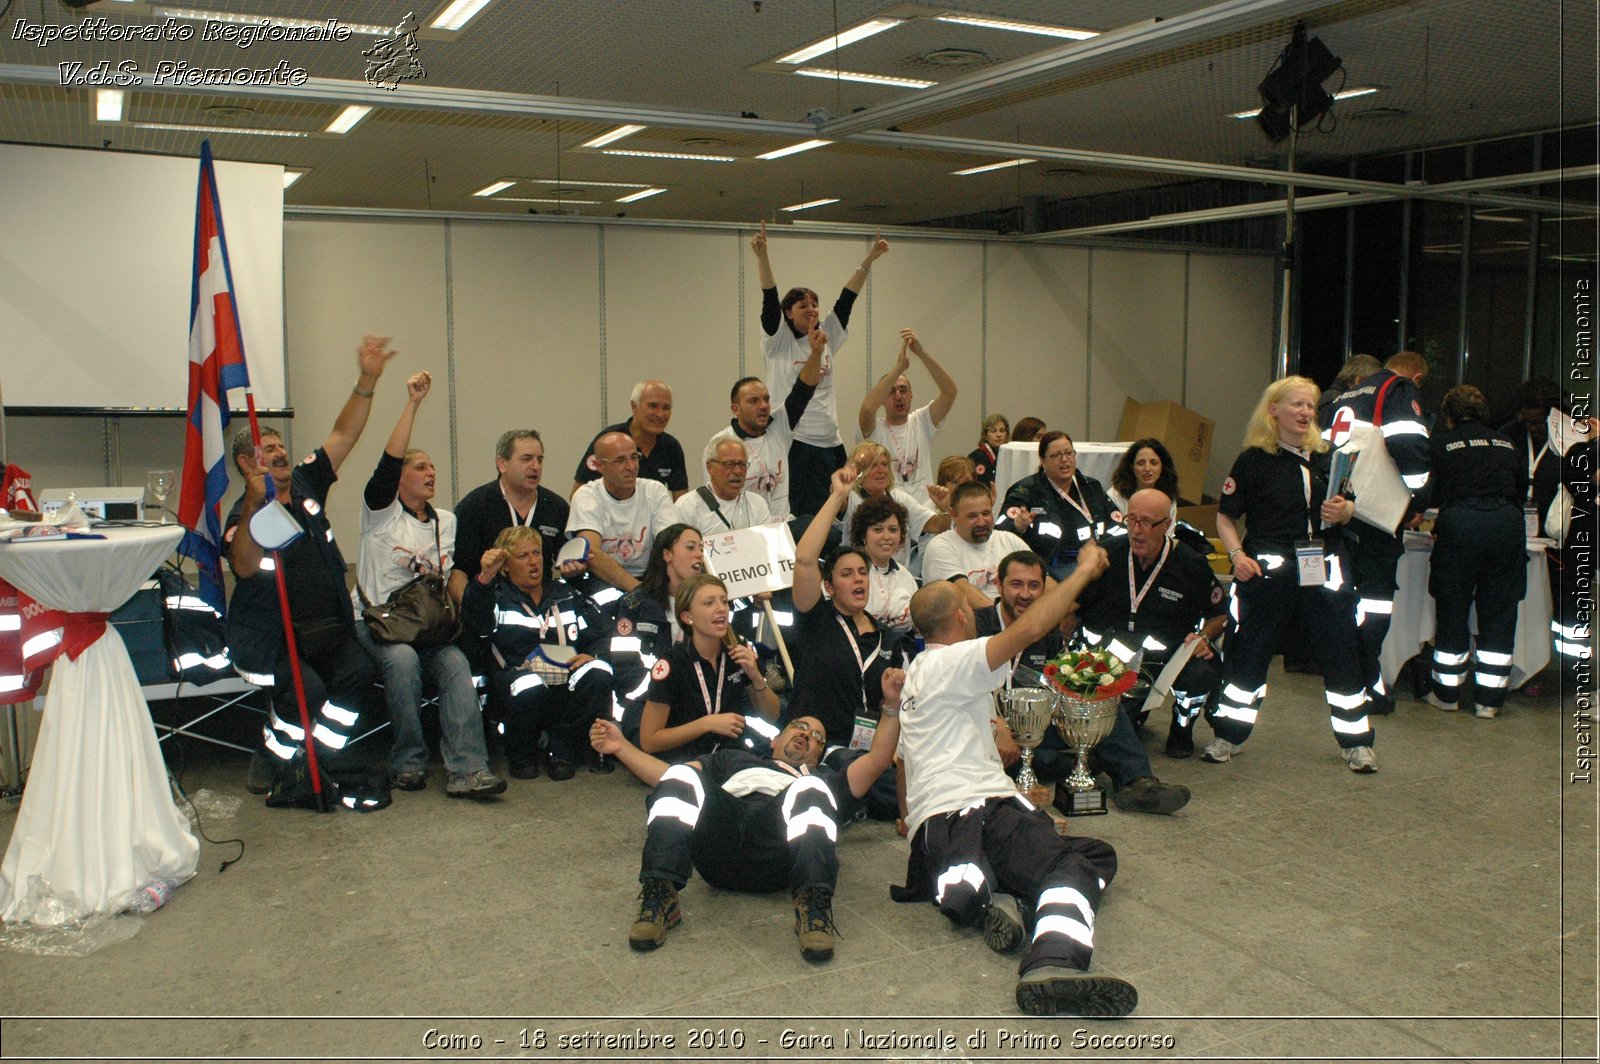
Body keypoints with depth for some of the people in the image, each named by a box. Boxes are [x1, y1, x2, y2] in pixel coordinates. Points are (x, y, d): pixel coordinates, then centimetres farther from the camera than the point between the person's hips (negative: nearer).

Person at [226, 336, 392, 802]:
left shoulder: (306, 485, 11)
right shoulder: (243, 514, -4)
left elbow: (344, 434, 7)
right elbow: (245, 567, -25)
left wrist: (367, 381, -5)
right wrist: (255, 505, -37)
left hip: (329, 630, 5)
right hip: (271, 638, -5)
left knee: (360, 671, -23)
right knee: (307, 688, -28)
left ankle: (321, 762, -8)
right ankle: (272, 763, -1)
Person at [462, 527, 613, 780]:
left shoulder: (566, 594, 24)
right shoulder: (497, 597, 13)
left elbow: (601, 632, 15)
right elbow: (475, 623, -11)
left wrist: (592, 655, -9)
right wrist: (484, 578, -28)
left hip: (566, 689, 3)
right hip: (517, 687, -3)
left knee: (599, 673, -27)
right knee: (530, 686, -37)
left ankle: (562, 750, -10)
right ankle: (521, 756, -6)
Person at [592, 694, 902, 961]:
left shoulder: (825, 779, 40)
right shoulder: (735, 760, 43)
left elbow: (878, 760, 24)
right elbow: (669, 777, 30)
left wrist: (891, 706, 11)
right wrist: (621, 747, 19)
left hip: (779, 856, -1)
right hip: (718, 851, 1)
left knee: (809, 790, -30)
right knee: (680, 776, -25)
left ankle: (813, 904, -43)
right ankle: (658, 898, -35)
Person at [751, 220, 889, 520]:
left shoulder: (827, 336, 14)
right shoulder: (778, 340, 0)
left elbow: (846, 299, 11)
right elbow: (770, 300, -12)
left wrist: (869, 259, 7)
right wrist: (762, 257, -24)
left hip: (830, 442, 6)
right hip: (793, 440, -6)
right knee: (803, 516, -7)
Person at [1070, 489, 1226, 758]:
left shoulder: (1192, 565, -4)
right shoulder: (1108, 555, -3)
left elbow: (1219, 615, 10)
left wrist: (1205, 638, -10)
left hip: (1170, 652, -1)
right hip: (1113, 651, 2)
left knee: (1202, 673, -31)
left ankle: (1181, 727, 7)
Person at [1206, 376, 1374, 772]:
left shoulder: (1327, 456, 8)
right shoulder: (1254, 460, -4)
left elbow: (1348, 507, 18)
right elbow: (1226, 518, -2)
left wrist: (1344, 511, -6)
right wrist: (1237, 554, -17)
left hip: (1324, 566, 3)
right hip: (1268, 568, -3)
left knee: (1340, 651, 6)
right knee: (1249, 651, 3)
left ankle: (1357, 742, 20)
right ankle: (1228, 735, 19)